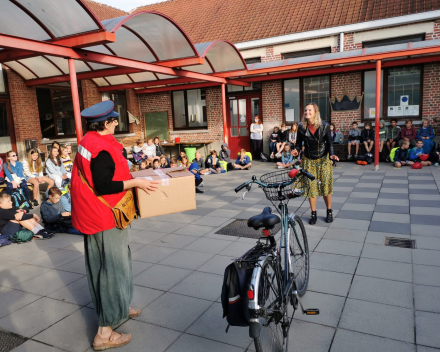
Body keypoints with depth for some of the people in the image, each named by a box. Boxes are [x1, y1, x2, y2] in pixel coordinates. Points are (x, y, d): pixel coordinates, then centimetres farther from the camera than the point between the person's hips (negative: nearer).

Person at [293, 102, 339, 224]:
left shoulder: (325, 126, -11)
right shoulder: (301, 127, -8)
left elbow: (329, 142, -4)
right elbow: (299, 143, 0)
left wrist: (331, 155, -20)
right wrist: (296, 150, -22)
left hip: (323, 159, -1)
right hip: (308, 160, 1)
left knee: (325, 185, 4)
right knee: (310, 186, 2)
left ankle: (329, 212, 24)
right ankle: (313, 214, 16)